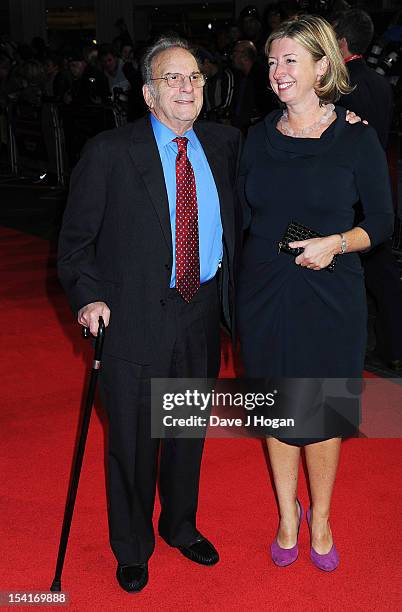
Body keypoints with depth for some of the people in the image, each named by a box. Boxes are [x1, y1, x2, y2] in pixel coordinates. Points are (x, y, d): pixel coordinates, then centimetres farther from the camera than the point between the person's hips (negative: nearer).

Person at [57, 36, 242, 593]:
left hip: (203, 313, 4)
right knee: (133, 441, 10)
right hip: (136, 317, -4)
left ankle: (181, 527, 44)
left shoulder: (225, 143, 4)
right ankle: (132, 548, 34)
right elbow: (76, 238, -5)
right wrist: (89, 296, -16)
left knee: (189, 432, 20)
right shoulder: (109, 153, -9)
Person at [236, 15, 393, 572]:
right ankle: (288, 514, 34)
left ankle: (320, 519, 32)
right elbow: (243, 215, 8)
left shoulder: (357, 139, -6)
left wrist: (337, 243, -21)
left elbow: (382, 222, -3)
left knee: (322, 410, 9)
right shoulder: (260, 137, 3)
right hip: (264, 293, 3)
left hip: (329, 296, -2)